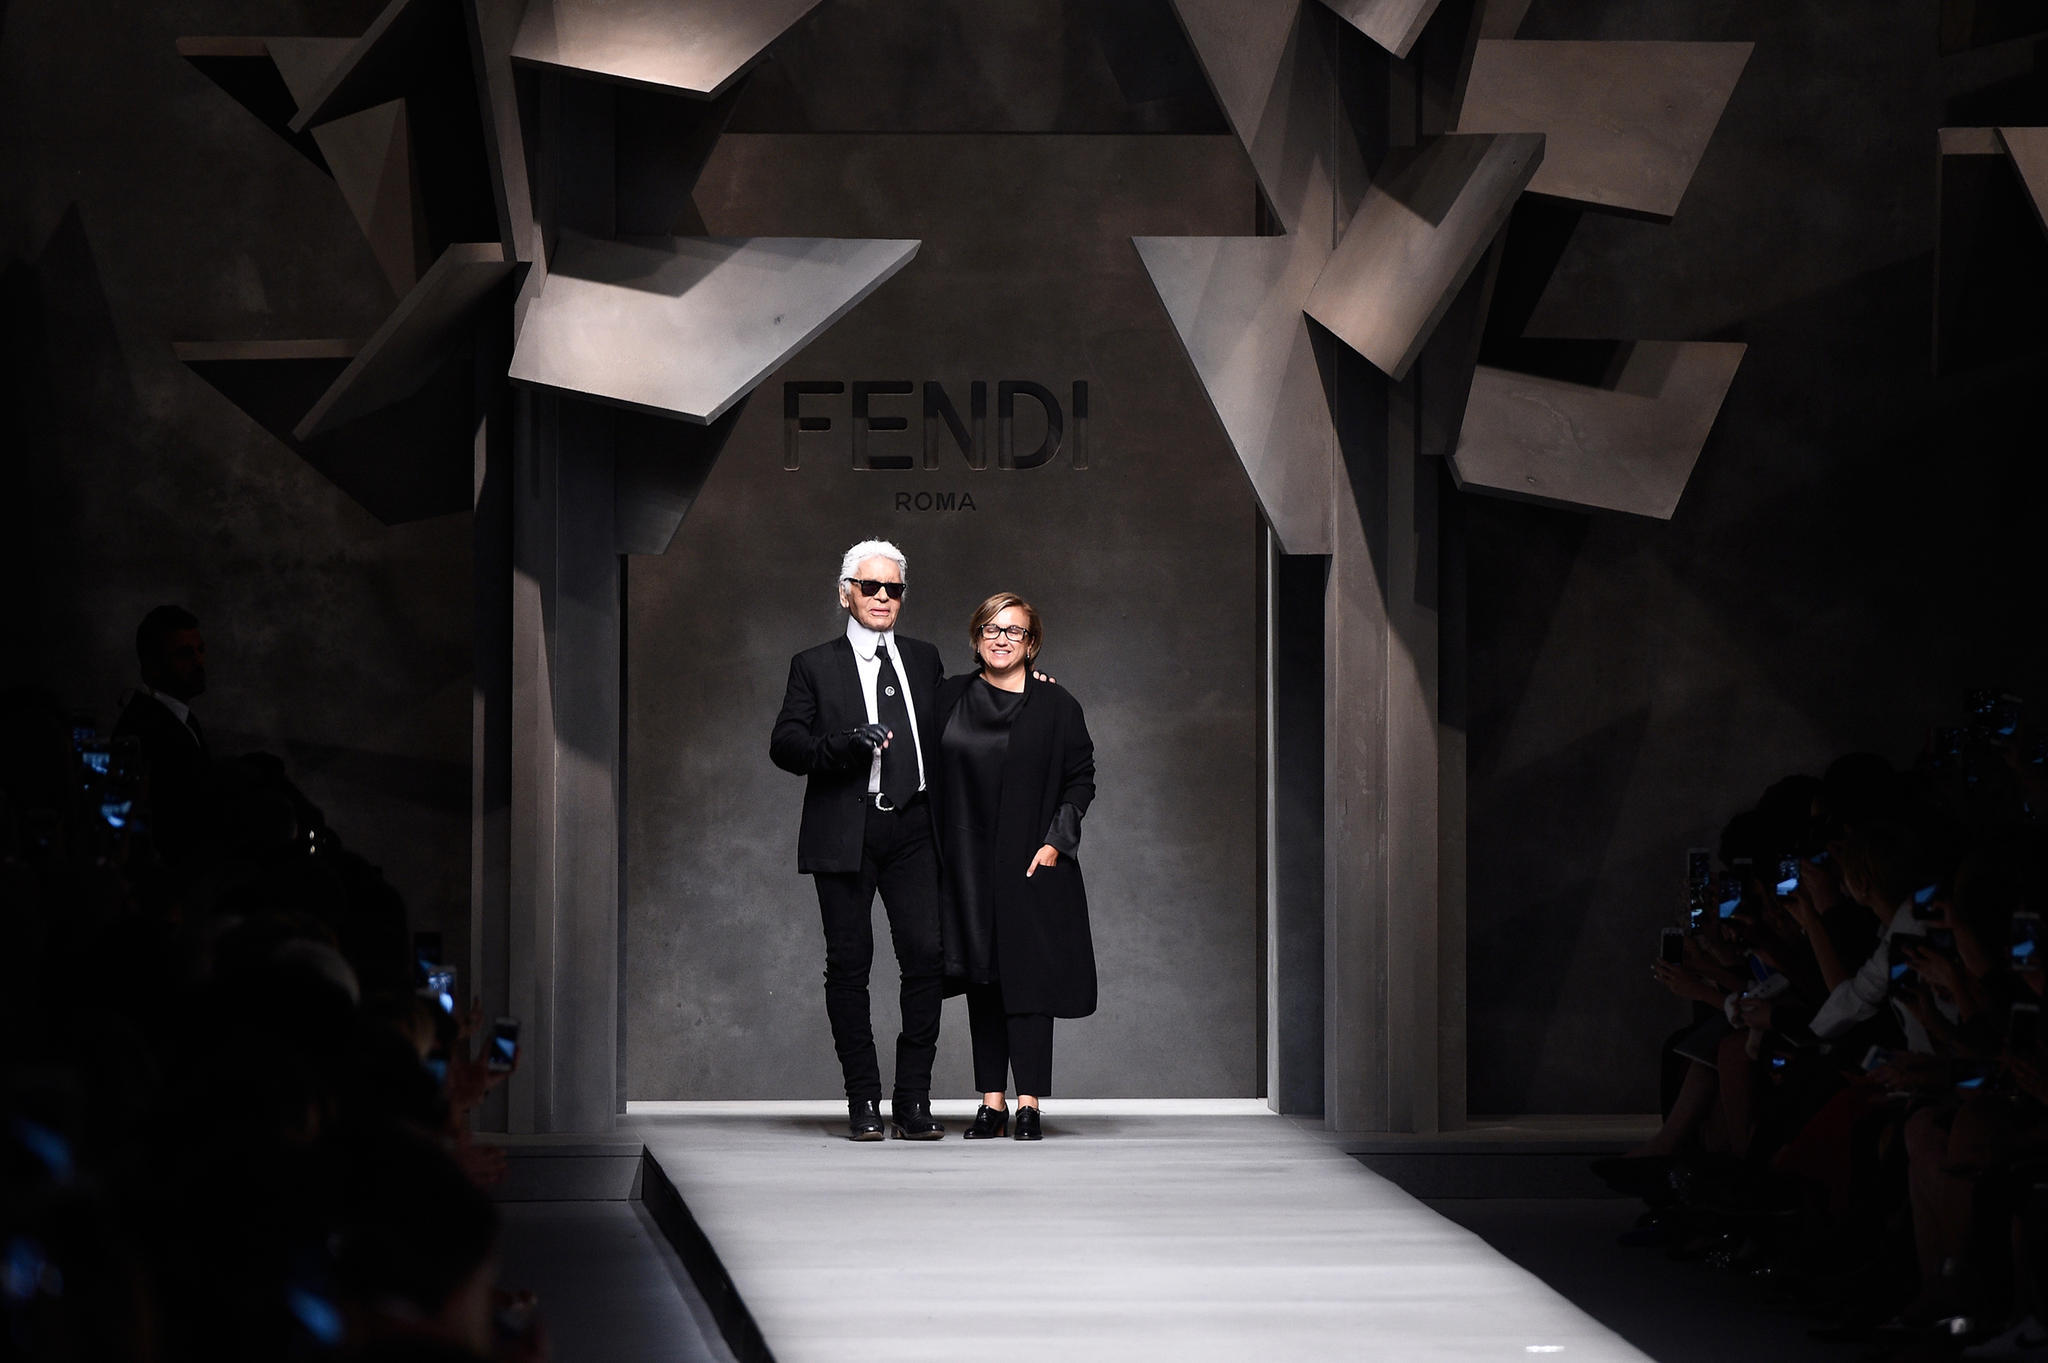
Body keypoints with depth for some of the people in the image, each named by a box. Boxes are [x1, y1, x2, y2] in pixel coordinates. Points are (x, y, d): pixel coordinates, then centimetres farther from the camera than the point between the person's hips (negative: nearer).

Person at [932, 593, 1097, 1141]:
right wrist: (940, 851, 2)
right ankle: (992, 1103, 8)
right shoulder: (951, 699, 8)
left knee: (1027, 978, -6)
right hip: (969, 865, 3)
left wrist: (1055, 842, -8)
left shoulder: (1055, 705, 1)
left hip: (1030, 864, -3)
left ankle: (1029, 1104, -4)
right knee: (982, 983, 5)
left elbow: (1080, 779, 2)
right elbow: (932, 775, 11)